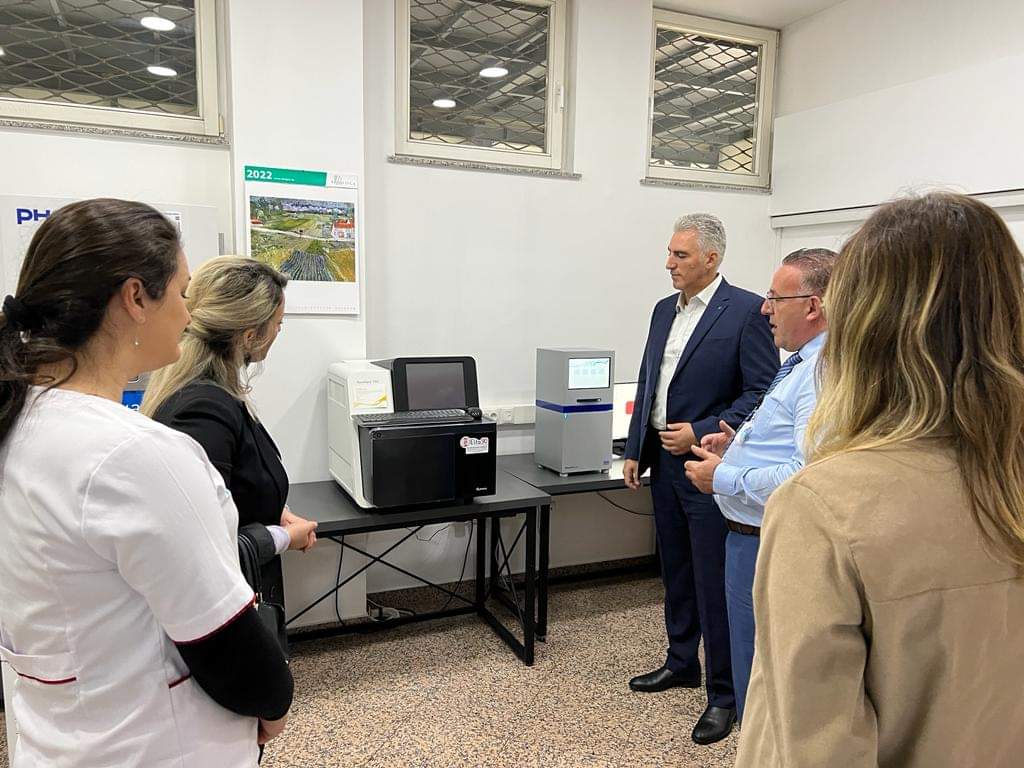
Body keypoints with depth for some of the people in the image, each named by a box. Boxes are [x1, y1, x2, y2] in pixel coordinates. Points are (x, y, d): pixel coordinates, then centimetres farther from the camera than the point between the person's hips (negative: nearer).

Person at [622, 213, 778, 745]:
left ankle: (724, 694, 18)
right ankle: (681, 663, 37)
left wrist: (703, 433, -18)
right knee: (676, 572, 19)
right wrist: (635, 451, 11)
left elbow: (762, 392, -13)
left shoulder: (746, 311, -11)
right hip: (665, 462, 7)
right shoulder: (664, 310, 11)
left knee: (714, 584, 2)